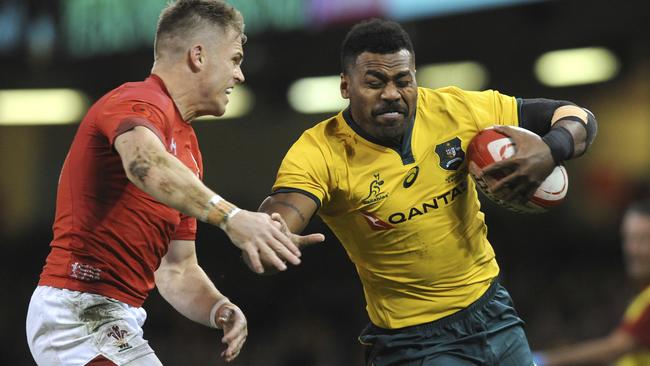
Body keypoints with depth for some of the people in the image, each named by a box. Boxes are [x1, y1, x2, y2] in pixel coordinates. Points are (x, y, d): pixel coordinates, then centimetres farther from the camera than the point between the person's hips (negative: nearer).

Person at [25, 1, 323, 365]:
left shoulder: (187, 148, 21)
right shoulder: (141, 101, -9)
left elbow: (176, 269, 20)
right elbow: (145, 164, -35)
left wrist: (220, 309, -1)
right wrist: (229, 215, -48)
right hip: (80, 310, -10)